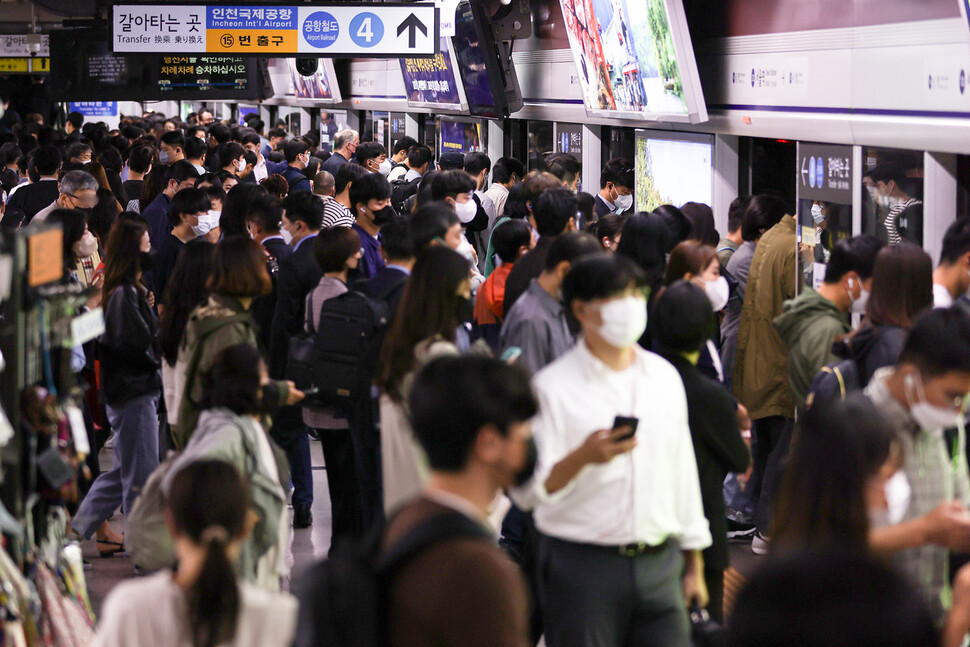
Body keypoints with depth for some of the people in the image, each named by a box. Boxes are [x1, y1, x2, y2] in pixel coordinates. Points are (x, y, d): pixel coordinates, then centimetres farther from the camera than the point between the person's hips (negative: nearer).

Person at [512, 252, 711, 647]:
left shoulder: (664, 377, 11)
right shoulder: (553, 387, -6)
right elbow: (527, 490, -12)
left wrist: (694, 563, 17)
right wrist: (583, 457, -29)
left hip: (660, 564, 4)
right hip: (582, 566, -4)